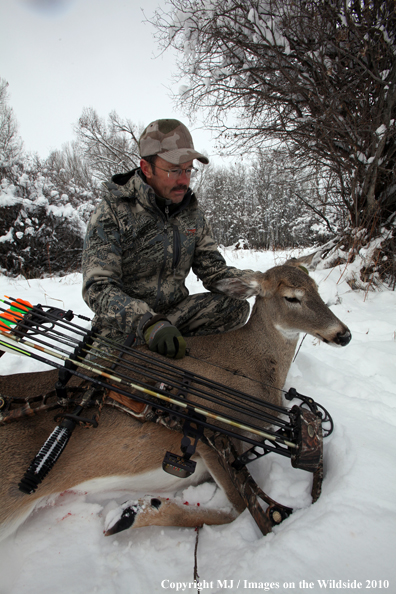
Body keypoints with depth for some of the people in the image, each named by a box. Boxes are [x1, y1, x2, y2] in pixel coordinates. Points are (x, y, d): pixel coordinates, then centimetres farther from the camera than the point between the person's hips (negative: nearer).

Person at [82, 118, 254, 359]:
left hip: (176, 311, 5)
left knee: (236, 307, -17)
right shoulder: (112, 212, -14)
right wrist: (147, 323, -40)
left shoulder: (192, 212, 3)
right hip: (124, 322, -4)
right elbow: (98, 287, -22)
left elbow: (212, 269, 3)